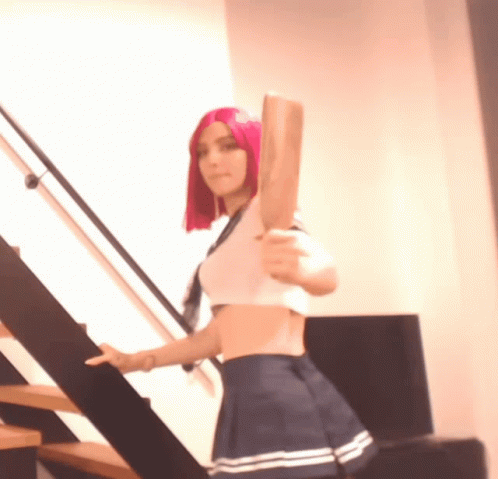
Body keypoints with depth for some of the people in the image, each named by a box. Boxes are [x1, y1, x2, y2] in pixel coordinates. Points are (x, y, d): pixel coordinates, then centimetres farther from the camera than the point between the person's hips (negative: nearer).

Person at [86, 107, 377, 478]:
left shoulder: (268, 207, -5)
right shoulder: (233, 231, 21)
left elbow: (326, 273, -25)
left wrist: (297, 271, -48)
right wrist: (141, 361, 27)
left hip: (278, 391, -9)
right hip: (250, 395, 9)